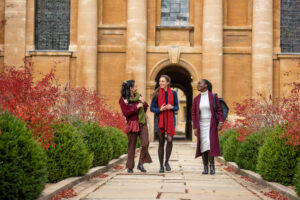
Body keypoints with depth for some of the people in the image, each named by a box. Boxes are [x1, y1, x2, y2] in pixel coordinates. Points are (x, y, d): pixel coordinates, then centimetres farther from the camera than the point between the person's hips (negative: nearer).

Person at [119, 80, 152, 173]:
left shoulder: (138, 95, 12)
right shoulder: (124, 99, -5)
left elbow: (145, 109, 18)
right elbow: (125, 113, -13)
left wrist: (143, 102, -2)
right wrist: (136, 107, -17)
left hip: (142, 123, 4)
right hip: (132, 124, -4)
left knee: (145, 143, -10)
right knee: (132, 146, 2)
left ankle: (141, 164, 4)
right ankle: (130, 167, 14)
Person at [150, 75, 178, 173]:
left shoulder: (173, 93, 3)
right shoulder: (157, 94, 0)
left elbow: (177, 107, 9)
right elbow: (152, 108, 1)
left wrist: (171, 107, -13)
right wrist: (160, 110, -17)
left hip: (170, 119, 0)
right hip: (160, 120, 0)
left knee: (170, 140, -14)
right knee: (161, 143, 3)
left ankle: (167, 162, 7)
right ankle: (161, 166, 14)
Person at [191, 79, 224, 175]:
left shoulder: (213, 96, -5)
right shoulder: (196, 99, 3)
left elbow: (219, 110, -4)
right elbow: (193, 114, 4)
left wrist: (221, 122, -16)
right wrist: (195, 128, -3)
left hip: (211, 125, -3)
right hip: (201, 125, 3)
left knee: (210, 144, -16)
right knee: (203, 146, -1)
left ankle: (212, 166, -6)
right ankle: (205, 168, 6)